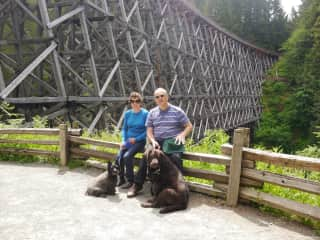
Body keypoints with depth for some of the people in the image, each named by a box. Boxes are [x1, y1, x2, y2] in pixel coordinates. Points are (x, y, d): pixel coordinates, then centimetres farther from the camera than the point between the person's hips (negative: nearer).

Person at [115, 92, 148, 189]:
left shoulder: (145, 114, -7)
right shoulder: (127, 113, 8)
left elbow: (147, 131, -6)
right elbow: (124, 129, 13)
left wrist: (136, 139, -12)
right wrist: (123, 140, -3)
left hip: (139, 141, -4)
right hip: (128, 140, 4)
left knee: (127, 156, -26)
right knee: (119, 157, -18)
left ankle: (130, 180, -9)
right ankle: (121, 178, 4)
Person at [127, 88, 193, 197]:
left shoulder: (177, 111, 2)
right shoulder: (152, 113, 11)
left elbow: (189, 126, 4)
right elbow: (149, 131, 7)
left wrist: (182, 134, -17)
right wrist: (153, 141, -13)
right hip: (158, 142, 2)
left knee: (175, 157, -34)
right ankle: (137, 185, -12)